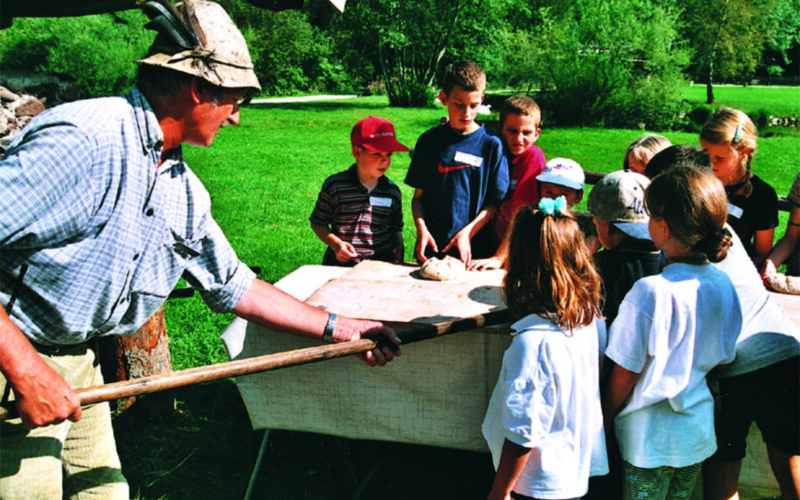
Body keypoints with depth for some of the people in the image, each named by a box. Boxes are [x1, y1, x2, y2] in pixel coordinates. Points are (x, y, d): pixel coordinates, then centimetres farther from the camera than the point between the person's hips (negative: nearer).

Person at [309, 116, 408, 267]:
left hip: (382, 265, 2)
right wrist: (335, 244, -9)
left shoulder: (392, 191, 8)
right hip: (341, 262, -2)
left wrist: (398, 247, 3)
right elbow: (317, 223, 6)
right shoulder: (334, 186, -1)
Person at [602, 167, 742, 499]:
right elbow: (723, 358, 6)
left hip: (651, 438, -5)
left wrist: (605, 419, -2)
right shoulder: (724, 286, -7)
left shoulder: (651, 291, -26)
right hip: (699, 431, 6)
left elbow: (625, 374, -18)